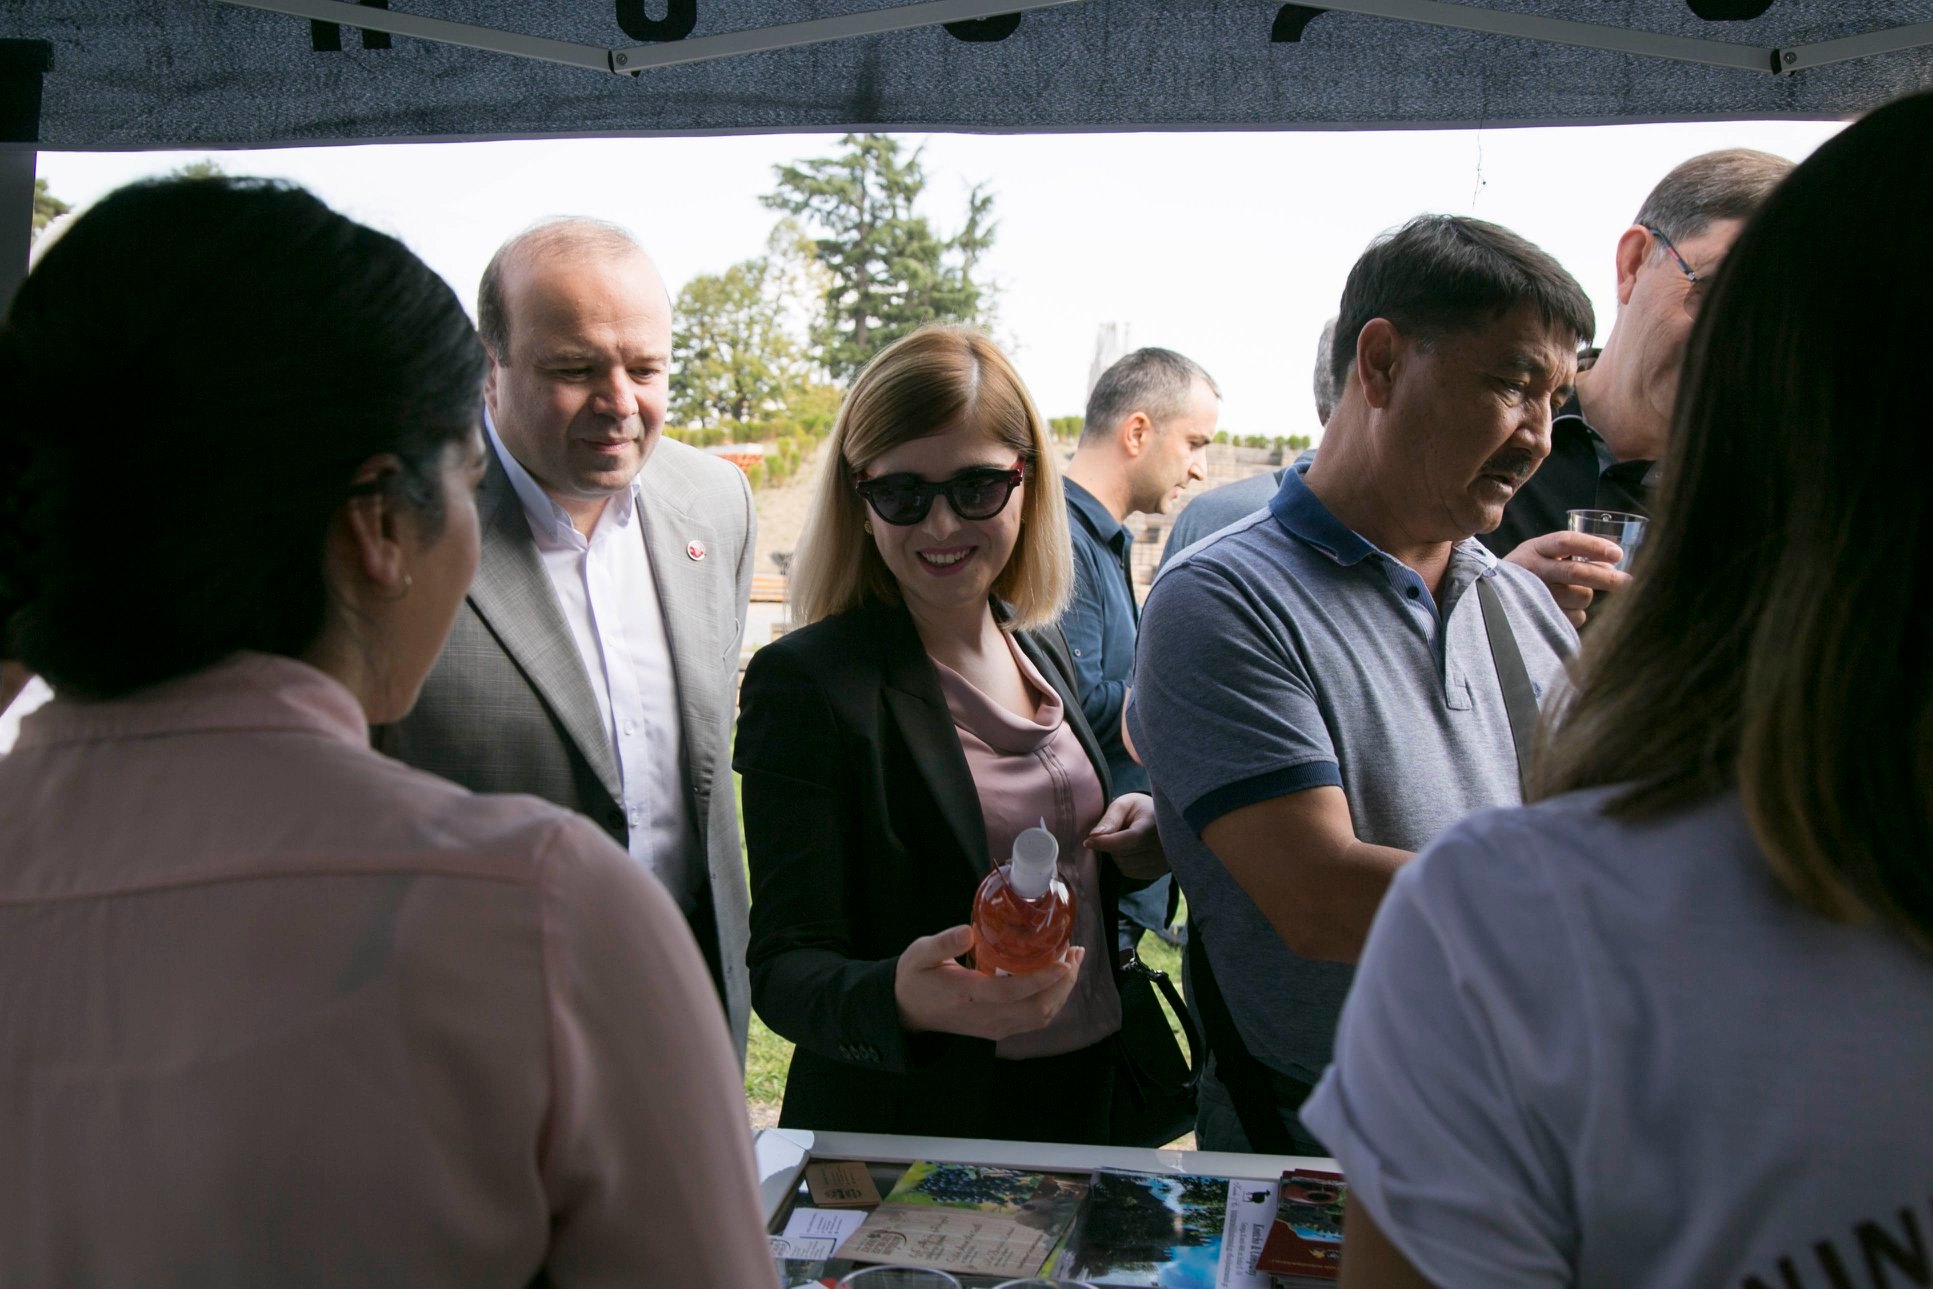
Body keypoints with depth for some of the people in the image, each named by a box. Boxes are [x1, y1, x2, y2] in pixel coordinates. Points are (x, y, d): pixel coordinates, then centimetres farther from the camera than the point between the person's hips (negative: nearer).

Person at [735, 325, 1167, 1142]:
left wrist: (1142, 846, -6)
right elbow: (784, 969, -19)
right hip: (908, 1131, -6)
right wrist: (899, 1001, -38)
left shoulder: (1044, 653, 3)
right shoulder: (805, 682, -16)